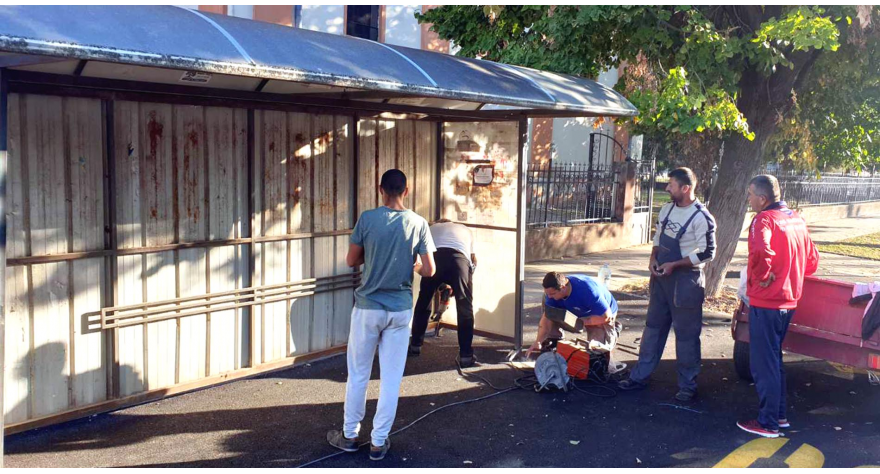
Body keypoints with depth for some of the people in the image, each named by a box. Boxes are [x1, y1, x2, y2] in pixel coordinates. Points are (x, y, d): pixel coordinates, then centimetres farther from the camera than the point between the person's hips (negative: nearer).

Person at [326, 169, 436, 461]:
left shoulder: (367, 219, -8)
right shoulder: (418, 223, -5)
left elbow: (351, 261, 0)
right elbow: (428, 270, -6)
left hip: (368, 307, -1)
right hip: (401, 309, 1)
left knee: (358, 374, 14)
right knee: (391, 378, 9)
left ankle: (350, 435, 26)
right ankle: (379, 442, 17)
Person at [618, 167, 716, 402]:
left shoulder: (701, 218, -17)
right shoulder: (666, 209, 5)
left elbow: (707, 253, -15)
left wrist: (674, 265, -17)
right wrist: (653, 259, -1)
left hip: (685, 280, -7)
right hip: (661, 276, 7)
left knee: (686, 334, 2)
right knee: (653, 327, 14)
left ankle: (687, 386, 16)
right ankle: (640, 376, 24)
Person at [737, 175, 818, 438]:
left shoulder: (764, 219, -16)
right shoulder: (796, 219, 10)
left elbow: (760, 252, -36)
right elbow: (812, 261, 18)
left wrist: (760, 277, -19)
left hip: (765, 302, -9)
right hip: (788, 301, 9)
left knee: (763, 363, 1)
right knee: (774, 359, 21)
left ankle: (768, 424, 9)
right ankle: (779, 414, 29)